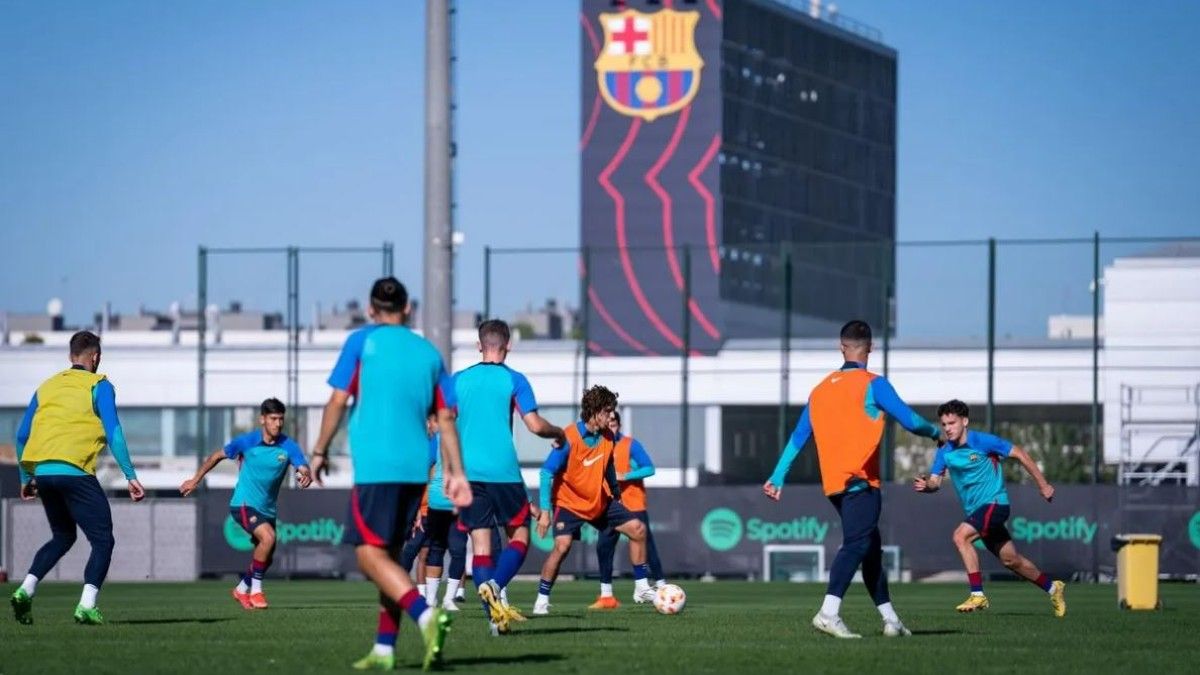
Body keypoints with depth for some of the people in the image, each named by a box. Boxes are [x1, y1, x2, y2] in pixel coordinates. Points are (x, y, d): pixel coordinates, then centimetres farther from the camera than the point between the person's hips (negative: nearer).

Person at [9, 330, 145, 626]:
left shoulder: (46, 387, 18)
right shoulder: (98, 386, 3)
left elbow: (22, 435, 18)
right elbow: (113, 432, -8)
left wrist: (26, 478, 28)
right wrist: (131, 476, -8)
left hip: (42, 471, 6)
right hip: (75, 473, -6)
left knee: (62, 537, 23)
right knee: (103, 541, 2)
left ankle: (26, 590, 5)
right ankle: (87, 606, -15)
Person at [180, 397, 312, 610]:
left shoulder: (288, 446, -8)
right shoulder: (246, 441, -10)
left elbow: (304, 469, -20)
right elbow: (217, 456, 6)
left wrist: (306, 476, -45)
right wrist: (196, 479, 12)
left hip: (268, 509, 5)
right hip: (244, 504, -5)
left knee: (265, 559, 12)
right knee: (268, 537, -28)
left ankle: (242, 589, 39)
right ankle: (255, 589, -14)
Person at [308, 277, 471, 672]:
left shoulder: (362, 342, 1)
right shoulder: (429, 353, 14)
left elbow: (338, 401, -3)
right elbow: (446, 418, 11)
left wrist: (320, 452, 6)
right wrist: (455, 474, 12)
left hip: (376, 465, -6)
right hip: (416, 467, 6)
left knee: (370, 554, -7)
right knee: (389, 554, 14)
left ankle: (425, 615, -30)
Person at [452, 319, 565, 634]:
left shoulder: (458, 380, 8)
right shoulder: (514, 380, -1)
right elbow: (535, 425, -8)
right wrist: (558, 434, 13)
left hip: (467, 470, 3)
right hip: (503, 471, -3)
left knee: (480, 543, 4)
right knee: (519, 534, 8)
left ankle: (493, 613, -6)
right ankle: (495, 586, -19)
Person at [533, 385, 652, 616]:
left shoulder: (608, 438, -4)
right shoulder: (569, 439, -24)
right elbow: (547, 473, -21)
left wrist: (617, 493, 23)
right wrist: (544, 511, -25)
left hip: (601, 502, 6)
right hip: (569, 503, -6)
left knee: (637, 529, 0)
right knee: (562, 545, -25)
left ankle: (641, 588, 12)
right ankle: (542, 600, -12)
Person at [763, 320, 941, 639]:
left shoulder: (821, 389, 14)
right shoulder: (872, 384, -5)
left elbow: (798, 437, 13)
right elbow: (910, 421, -8)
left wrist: (778, 477, 15)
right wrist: (935, 432, 12)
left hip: (833, 483, 7)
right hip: (860, 481, -7)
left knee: (871, 547, 14)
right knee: (857, 544, -16)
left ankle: (890, 619, 17)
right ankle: (829, 613, -33)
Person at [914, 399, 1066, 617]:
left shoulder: (983, 442, -13)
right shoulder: (944, 452, 4)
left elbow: (1019, 455, -6)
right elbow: (935, 481, 1)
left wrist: (1042, 485, -4)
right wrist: (925, 485, -25)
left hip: (994, 502, -7)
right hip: (975, 509, 7)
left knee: (961, 536, -27)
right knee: (1010, 559, 13)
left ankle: (977, 595, -22)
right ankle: (1052, 588, 33)